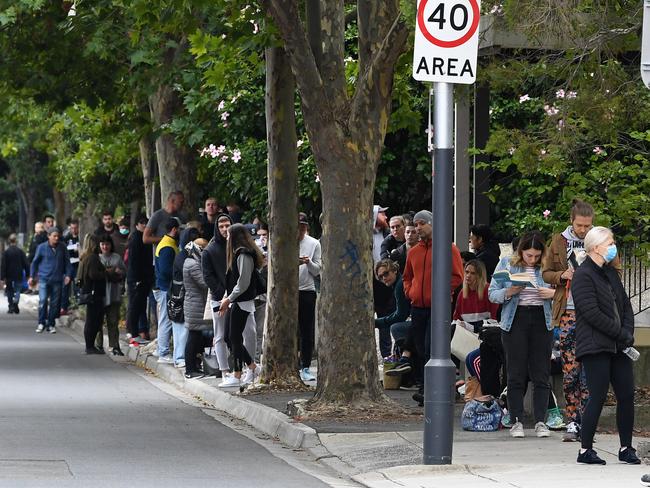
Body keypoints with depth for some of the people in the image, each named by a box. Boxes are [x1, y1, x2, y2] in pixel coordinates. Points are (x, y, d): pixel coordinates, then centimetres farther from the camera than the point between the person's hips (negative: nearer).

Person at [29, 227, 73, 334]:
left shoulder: (62, 247, 2)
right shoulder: (42, 247, -2)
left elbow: (67, 262, 10)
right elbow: (35, 262, 7)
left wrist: (68, 275, 0)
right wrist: (32, 276, 7)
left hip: (57, 280, 2)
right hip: (44, 279, -2)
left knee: (55, 303, 5)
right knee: (43, 300, -14)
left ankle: (51, 324, 15)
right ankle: (41, 323, -2)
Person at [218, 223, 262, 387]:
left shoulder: (243, 255, -15)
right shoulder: (239, 253, 15)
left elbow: (243, 283, -19)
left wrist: (229, 299, -14)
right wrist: (228, 299, 13)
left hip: (242, 302, -10)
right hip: (238, 302, 10)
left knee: (235, 338, -5)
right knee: (229, 337, 10)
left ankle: (236, 376, 1)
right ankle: (252, 367, 19)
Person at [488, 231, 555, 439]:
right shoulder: (506, 265, 5)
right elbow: (492, 294, 4)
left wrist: (553, 293, -10)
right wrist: (509, 292, -15)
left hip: (542, 321, 1)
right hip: (515, 322, -1)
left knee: (541, 374, 0)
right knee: (516, 374, 0)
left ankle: (540, 421, 4)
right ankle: (516, 421, 5)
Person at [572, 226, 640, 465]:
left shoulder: (611, 272, 18)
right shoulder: (583, 276, -10)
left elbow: (625, 304, 17)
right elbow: (592, 313, -17)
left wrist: (628, 333, -1)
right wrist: (622, 334, -14)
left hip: (618, 346, 8)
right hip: (596, 345, -8)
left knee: (627, 395, 5)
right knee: (598, 397, -8)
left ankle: (626, 448, 14)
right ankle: (585, 450, 1)